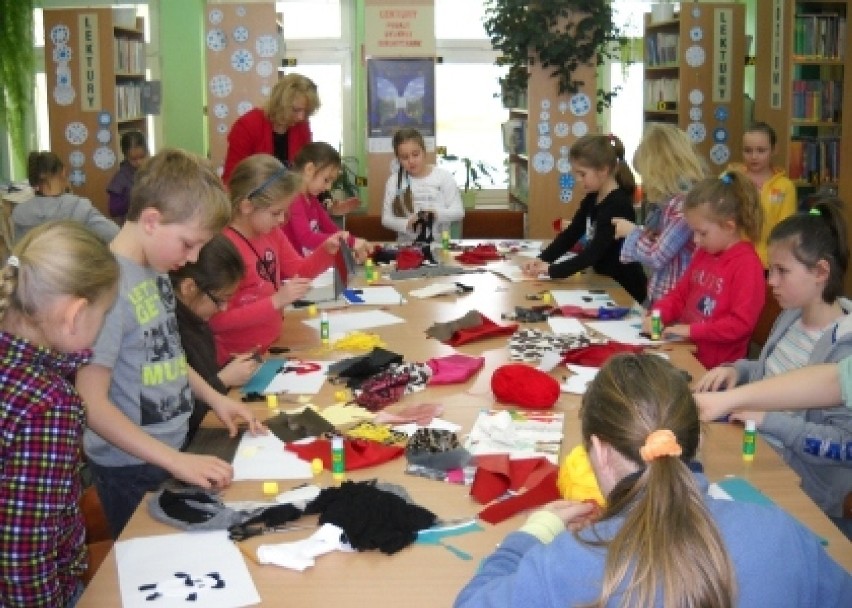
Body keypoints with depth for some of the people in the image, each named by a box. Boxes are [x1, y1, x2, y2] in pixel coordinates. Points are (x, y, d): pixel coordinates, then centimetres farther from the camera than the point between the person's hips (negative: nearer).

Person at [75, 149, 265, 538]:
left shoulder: (156, 271, 2)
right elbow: (91, 403, -25)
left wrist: (214, 398, 6)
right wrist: (176, 461, -26)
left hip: (173, 450, 8)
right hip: (133, 469, -8)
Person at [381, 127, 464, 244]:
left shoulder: (444, 176, 2)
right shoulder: (394, 180, 5)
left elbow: (458, 212, 0)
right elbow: (386, 218, 5)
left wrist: (437, 213, -19)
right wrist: (407, 224, -14)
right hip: (407, 246, 0)